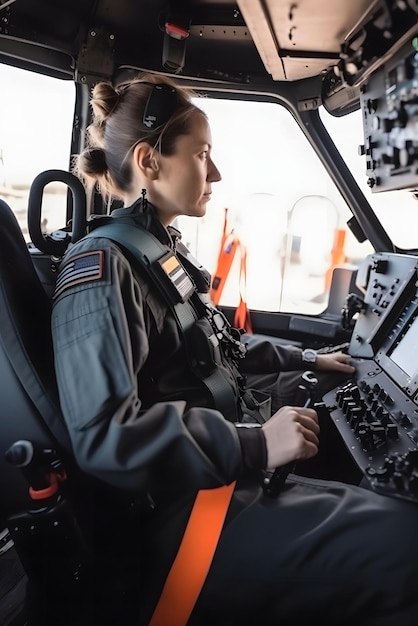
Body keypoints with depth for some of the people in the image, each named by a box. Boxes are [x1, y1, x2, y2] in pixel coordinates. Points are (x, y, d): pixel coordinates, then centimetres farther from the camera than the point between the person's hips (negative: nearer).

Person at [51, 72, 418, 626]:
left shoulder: (167, 253, 14)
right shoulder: (101, 265, -15)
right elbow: (103, 436, -24)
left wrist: (306, 361, 25)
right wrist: (254, 446, -24)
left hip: (232, 480, 9)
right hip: (186, 514, -9)